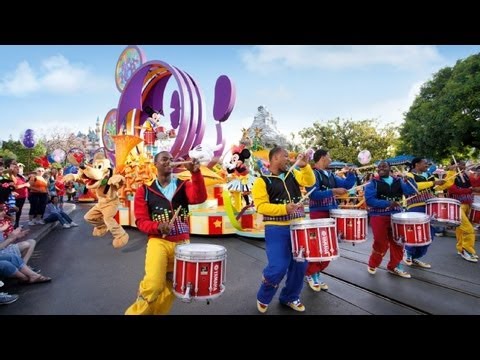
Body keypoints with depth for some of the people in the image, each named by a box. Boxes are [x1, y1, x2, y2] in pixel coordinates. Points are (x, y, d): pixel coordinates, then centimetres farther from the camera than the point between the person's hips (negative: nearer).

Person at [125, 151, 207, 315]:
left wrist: (196, 173, -30)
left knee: (172, 288, 13)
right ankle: (136, 311, 8)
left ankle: (156, 312, 38)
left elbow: (199, 197, -17)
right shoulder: (144, 191, 2)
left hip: (182, 242, 3)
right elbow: (141, 221, -1)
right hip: (158, 241, -2)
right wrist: (157, 226, -21)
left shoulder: (183, 186, 4)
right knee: (153, 285, -20)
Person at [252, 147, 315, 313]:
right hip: (276, 229, -6)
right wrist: (284, 208, -22)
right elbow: (261, 206, -13)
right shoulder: (262, 181, -5)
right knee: (278, 267, -10)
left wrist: (304, 166, -14)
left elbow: (310, 181, 0)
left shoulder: (293, 174, 12)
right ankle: (263, 298, 17)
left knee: (300, 264, 10)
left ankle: (290, 297, 30)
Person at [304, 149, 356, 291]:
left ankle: (316, 273, 21)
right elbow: (313, 194, -23)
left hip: (332, 213, 9)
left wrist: (350, 173, 2)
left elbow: (346, 185, 18)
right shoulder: (313, 174, -11)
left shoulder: (330, 175, 16)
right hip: (319, 213, -8)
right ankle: (309, 274, 10)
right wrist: (333, 191, -24)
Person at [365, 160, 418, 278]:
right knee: (381, 243, 0)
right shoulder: (372, 183, -6)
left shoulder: (398, 181, 8)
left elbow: (411, 191, -3)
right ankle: (372, 265, 22)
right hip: (378, 216, -4)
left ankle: (394, 266, 27)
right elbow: (369, 200, -17)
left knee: (398, 242, 10)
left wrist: (407, 180, -21)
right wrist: (388, 204, -24)